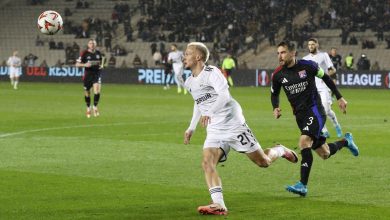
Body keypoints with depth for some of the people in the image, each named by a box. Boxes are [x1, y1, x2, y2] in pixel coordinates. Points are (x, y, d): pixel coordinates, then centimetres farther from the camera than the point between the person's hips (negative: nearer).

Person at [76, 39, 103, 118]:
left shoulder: (98, 53, 6)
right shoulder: (84, 53, -5)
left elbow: (101, 61, 25)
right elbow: (77, 64, -6)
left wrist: (101, 66, 3)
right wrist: (85, 65, -23)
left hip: (97, 74, 1)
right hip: (88, 75, -1)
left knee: (97, 91, -18)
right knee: (87, 93, 8)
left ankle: (95, 107, 1)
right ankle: (88, 109, 31)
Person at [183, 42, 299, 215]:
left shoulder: (212, 73, -16)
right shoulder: (189, 83, 9)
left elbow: (224, 95, -32)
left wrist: (209, 113, -47)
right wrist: (191, 128, 25)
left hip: (233, 125, -6)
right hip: (214, 131, 6)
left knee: (263, 162, 1)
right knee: (207, 163, -18)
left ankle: (279, 151, 34)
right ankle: (218, 205, -23)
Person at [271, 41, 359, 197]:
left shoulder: (307, 66, -10)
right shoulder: (278, 75, -1)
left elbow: (326, 78, 6)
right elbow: (274, 94, 16)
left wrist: (339, 97, 9)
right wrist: (275, 108, -5)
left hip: (315, 110, -5)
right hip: (300, 115, 5)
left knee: (304, 141, -27)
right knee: (324, 154, 9)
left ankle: (303, 185, -27)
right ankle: (346, 141, 43)